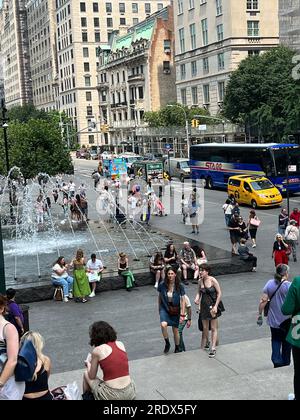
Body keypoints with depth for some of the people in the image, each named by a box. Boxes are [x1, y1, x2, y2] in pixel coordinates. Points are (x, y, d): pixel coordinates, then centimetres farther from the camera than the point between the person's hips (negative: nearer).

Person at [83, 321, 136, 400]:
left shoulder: (97, 350, -7)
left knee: (86, 375, 23)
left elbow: (92, 376, 4)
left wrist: (88, 363, 24)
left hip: (111, 396, -4)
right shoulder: (121, 344, 6)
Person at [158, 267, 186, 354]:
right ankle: (167, 343, -3)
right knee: (163, 324, -27)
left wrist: (182, 314, -12)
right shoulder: (162, 285, -11)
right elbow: (160, 297, 5)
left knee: (175, 330, 10)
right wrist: (159, 309, 13)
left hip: (175, 311, 0)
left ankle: (177, 348, 34)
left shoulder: (179, 287, -13)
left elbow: (183, 301, -9)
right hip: (165, 309, 0)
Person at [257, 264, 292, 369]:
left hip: (273, 319, 3)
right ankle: (285, 362, 24)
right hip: (286, 320, -3)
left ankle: (276, 359, 6)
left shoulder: (270, 283, -4)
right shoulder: (289, 286, -14)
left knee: (275, 339, 18)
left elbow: (263, 300, -6)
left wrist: (260, 315, 0)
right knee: (286, 341, 15)